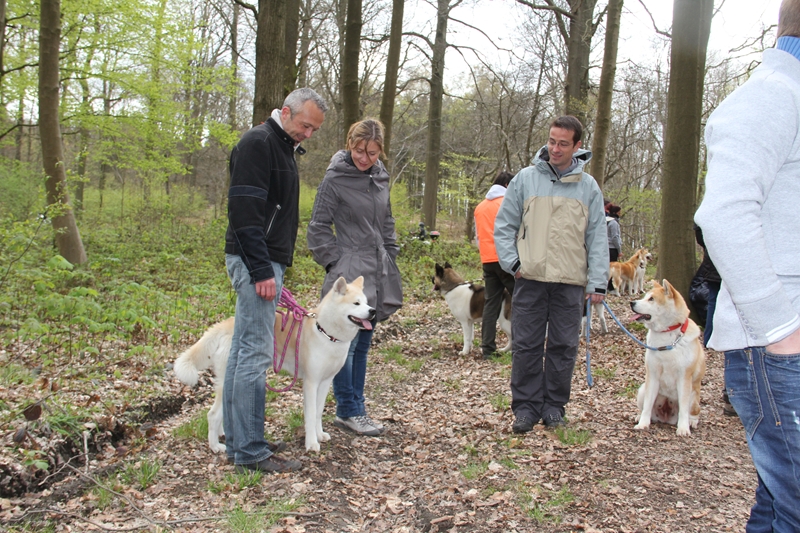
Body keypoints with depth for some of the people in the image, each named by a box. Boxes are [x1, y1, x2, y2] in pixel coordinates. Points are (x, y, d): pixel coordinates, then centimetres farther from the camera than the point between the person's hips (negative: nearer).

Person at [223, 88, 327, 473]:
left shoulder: (282, 147, 20)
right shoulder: (258, 142, -11)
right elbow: (244, 211, -20)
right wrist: (262, 270, -23)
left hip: (265, 262, 10)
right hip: (256, 260, -10)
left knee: (243, 351, 12)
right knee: (256, 354, -8)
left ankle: (237, 441, 20)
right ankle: (250, 452, -2)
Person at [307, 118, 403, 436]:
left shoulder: (380, 177, 12)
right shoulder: (335, 178, -8)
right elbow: (318, 228, -5)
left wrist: (390, 259, 14)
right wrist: (335, 263, -9)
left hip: (375, 273, 7)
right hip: (349, 273, -7)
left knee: (363, 343, 12)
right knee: (345, 343, -4)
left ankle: (355, 408, 21)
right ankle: (348, 411, 7)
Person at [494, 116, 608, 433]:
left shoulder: (588, 186, 7)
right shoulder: (525, 179, 4)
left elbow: (597, 238, 6)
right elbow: (503, 225, 7)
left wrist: (598, 283, -1)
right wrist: (512, 262, -4)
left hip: (571, 282, 1)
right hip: (530, 279, -1)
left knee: (564, 347, 6)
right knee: (526, 346, 2)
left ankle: (554, 407, 19)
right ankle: (525, 407, 11)